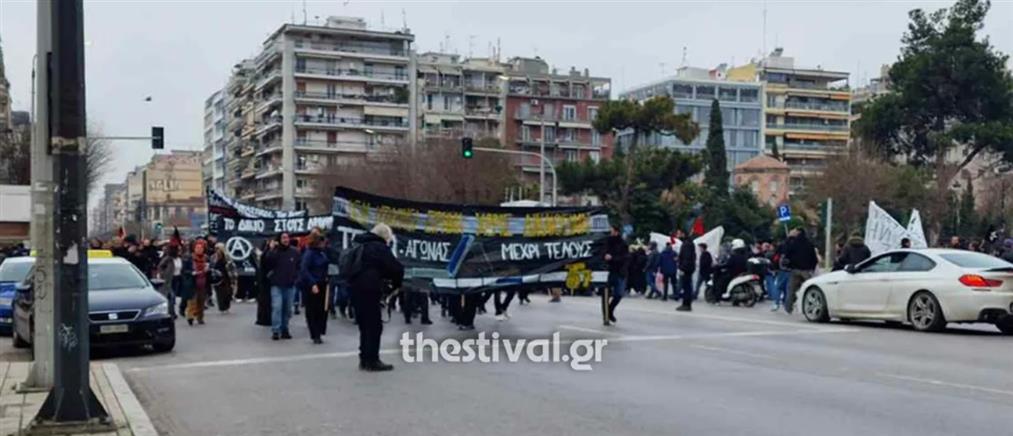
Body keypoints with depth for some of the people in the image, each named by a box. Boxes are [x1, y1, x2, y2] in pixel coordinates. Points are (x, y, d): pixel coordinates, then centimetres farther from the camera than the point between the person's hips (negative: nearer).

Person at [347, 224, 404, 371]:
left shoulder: (358, 245, 20)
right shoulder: (380, 247, -7)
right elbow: (397, 268, -12)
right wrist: (396, 283, 9)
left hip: (355, 288, 9)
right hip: (369, 290, -9)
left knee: (364, 325, 15)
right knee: (374, 326, -2)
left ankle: (364, 359, 18)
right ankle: (372, 360, -2)